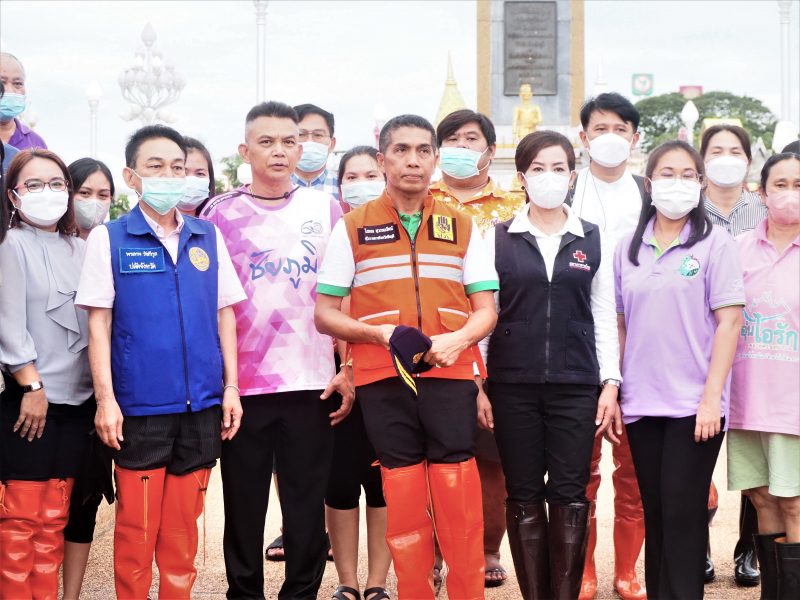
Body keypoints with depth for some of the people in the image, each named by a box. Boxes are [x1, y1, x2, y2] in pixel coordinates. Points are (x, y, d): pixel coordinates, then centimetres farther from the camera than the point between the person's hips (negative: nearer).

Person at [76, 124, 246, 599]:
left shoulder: (209, 237, 8)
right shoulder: (108, 238, -1)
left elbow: (225, 314, 11)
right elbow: (99, 323, -2)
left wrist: (231, 386, 5)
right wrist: (105, 398, -8)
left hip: (202, 404, 3)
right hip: (139, 405, -3)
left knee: (183, 525, 10)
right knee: (136, 526, 3)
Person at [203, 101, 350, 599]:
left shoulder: (326, 209, 7)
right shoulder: (220, 213, 4)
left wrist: (350, 369, 1)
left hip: (311, 383, 1)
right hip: (241, 384, -1)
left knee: (308, 509, 4)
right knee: (243, 507, 6)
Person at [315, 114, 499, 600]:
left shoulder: (461, 226, 11)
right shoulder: (353, 228, 7)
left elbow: (486, 309, 10)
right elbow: (325, 313, 5)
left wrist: (459, 338, -12)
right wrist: (381, 333, -12)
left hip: (450, 376, 1)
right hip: (383, 379, 0)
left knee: (460, 503, -4)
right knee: (404, 505, 3)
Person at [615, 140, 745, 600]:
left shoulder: (715, 243, -3)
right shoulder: (629, 247, 10)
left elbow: (730, 322, -7)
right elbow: (620, 325, 13)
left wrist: (712, 397, -13)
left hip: (694, 404, -4)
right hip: (642, 402, 4)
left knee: (683, 513, -4)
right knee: (654, 512, 10)